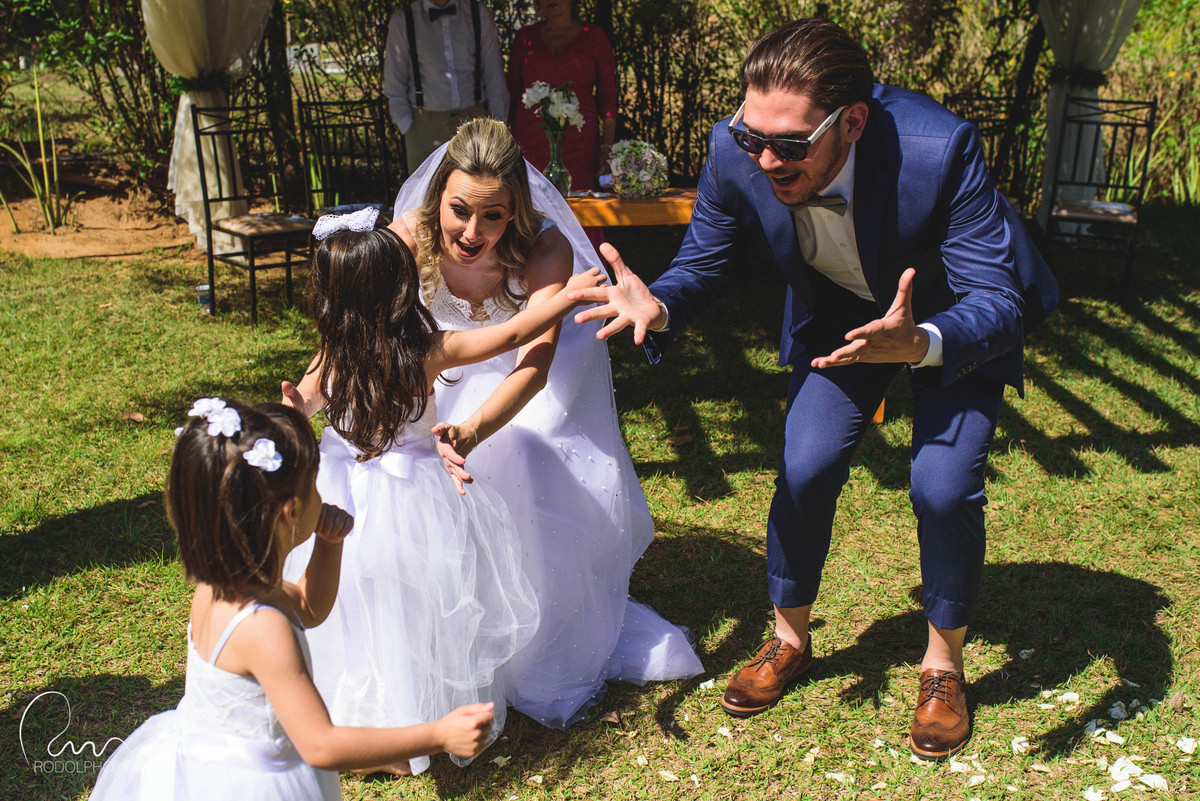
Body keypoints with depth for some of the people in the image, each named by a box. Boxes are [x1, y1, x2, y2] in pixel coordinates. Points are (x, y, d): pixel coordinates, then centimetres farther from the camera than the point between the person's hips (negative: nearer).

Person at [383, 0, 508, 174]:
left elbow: (495, 79, 8)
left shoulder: (480, 14, 5)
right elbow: (394, 84, 5)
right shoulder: (402, 20, 1)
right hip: (425, 126, -1)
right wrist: (407, 128, -1)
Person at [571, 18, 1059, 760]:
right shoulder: (736, 152, -28)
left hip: (958, 318, -3)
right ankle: (791, 640, 22)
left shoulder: (940, 149, -39)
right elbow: (704, 262, -12)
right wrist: (657, 306, -36)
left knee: (944, 487, -15)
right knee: (803, 470, -5)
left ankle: (944, 664, 14)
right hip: (842, 315, 3)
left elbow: (997, 303, -35)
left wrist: (917, 344, -57)